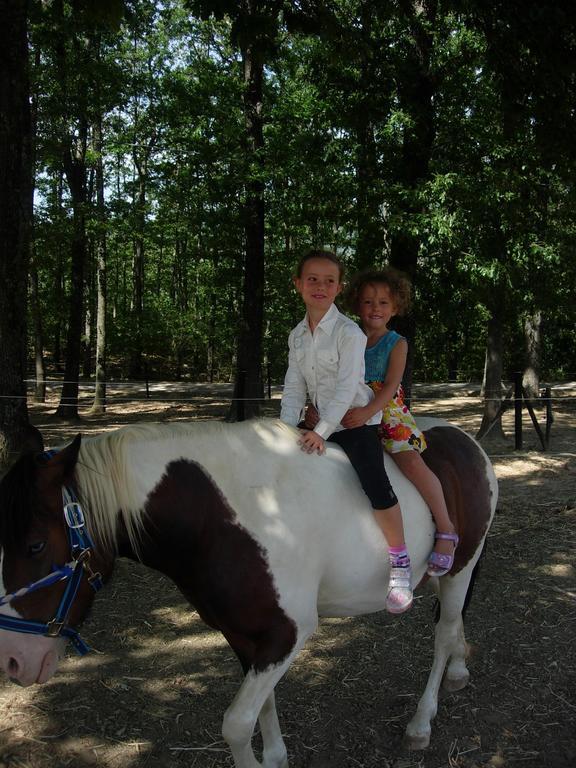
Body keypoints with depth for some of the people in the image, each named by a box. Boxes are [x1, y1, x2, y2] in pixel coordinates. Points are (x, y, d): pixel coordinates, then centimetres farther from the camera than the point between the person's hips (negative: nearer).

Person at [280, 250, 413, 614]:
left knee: (375, 483, -25)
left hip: (357, 420, -7)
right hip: (320, 422, 7)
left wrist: (321, 431, -25)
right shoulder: (297, 336, 6)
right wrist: (287, 428, -10)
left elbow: (347, 387, -20)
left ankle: (400, 564, -12)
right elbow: (294, 387, 4)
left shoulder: (349, 332, -14)